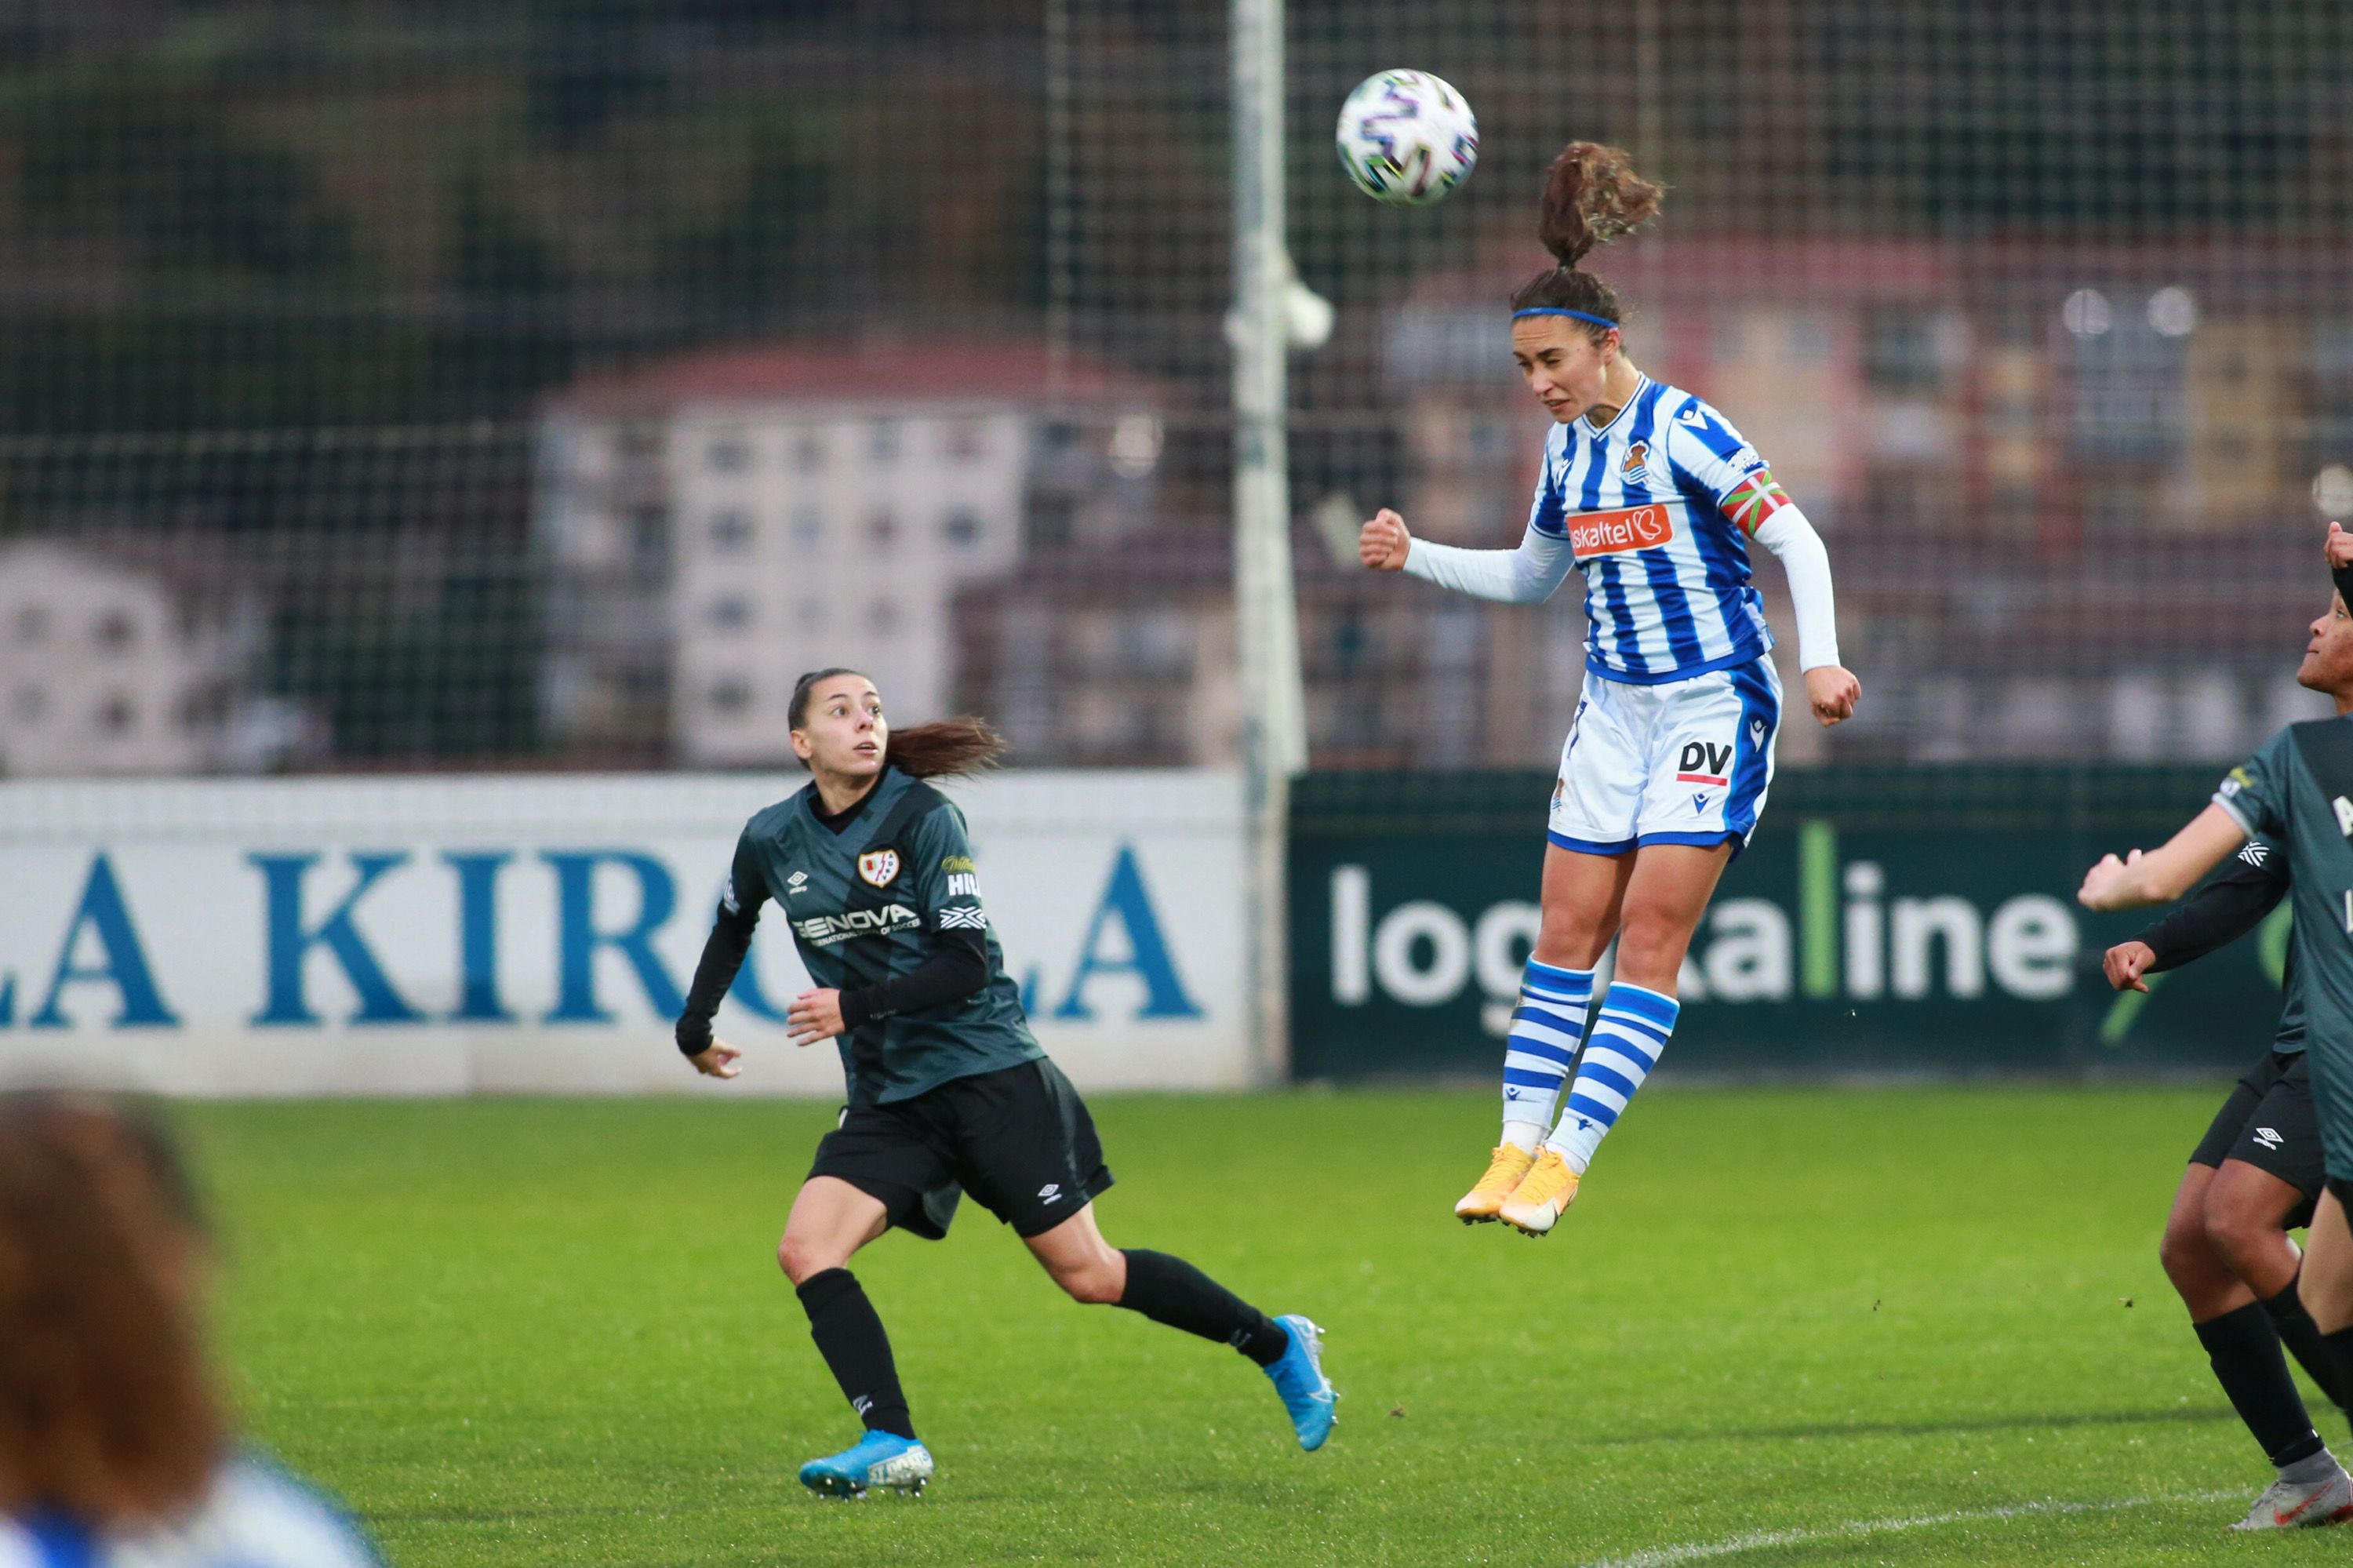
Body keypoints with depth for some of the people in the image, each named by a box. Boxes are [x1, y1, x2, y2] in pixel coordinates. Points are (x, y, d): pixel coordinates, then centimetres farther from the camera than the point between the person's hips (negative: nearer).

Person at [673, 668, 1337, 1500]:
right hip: (889, 1100, 5)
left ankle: (1277, 1346, 16)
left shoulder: (924, 820, -12)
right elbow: (732, 927, 25)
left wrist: (856, 1007, -24)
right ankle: (891, 1445, -18)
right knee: (805, 1250, -17)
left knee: (1090, 1276, -3)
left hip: (991, 1077, -5)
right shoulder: (772, 840, 2)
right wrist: (695, 1028, 28)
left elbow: (966, 965, -16)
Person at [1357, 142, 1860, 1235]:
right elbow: (1531, 578, 24)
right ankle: (1518, 1147, 5)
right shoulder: (1568, 448, 9)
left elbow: (1797, 540, -14)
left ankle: (1568, 1156, -12)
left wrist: (1819, 657, -26)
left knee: (1652, 929, -10)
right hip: (1616, 707, 7)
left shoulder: (1683, 430, -13)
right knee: (1569, 927, 2)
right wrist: (1415, 558, 12)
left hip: (1716, 703, -7)